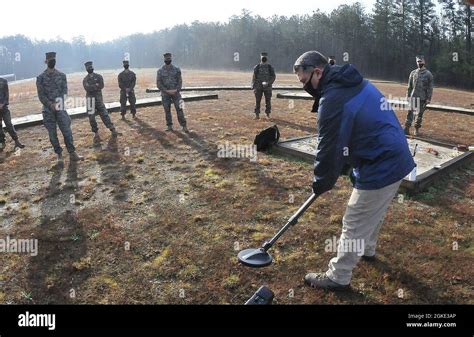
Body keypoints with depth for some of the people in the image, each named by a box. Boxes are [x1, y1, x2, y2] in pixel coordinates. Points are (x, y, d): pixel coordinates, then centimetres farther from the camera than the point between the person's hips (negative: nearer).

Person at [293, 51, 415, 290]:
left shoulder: (333, 99, -22)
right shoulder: (358, 83, 9)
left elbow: (329, 148, -18)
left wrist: (322, 184, -2)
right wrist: (342, 167, 14)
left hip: (380, 168, -10)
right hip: (396, 158, 10)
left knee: (355, 224, 2)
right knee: (373, 213, 29)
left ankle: (338, 277, 17)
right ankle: (367, 249, 51)